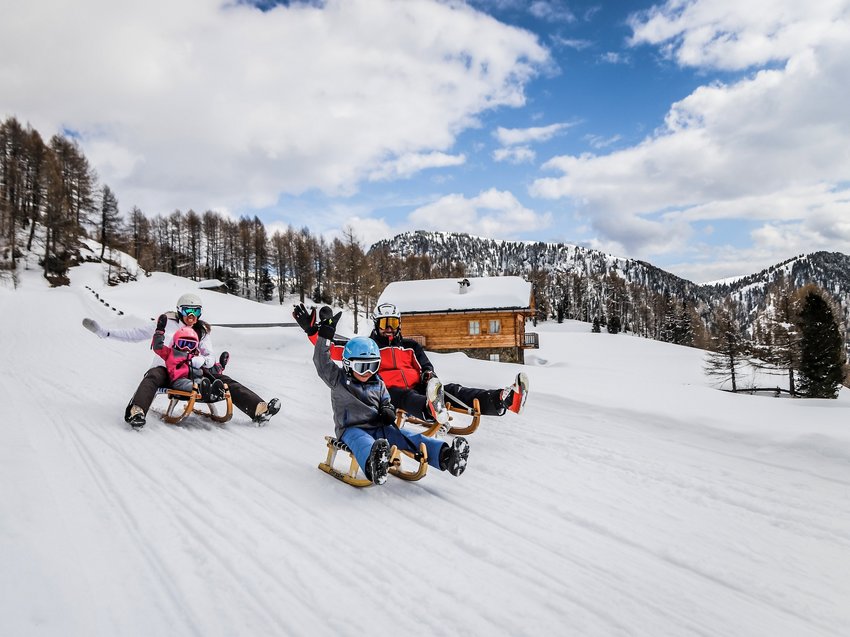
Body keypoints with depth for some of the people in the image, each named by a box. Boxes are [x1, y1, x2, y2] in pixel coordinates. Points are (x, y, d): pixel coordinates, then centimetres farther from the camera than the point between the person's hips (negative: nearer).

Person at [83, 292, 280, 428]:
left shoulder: (202, 331, 12)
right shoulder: (167, 324, 6)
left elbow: (210, 357, 3)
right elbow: (135, 334, 9)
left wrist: (200, 361, -21)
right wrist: (104, 332, 3)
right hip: (165, 369, -2)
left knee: (223, 380, -19)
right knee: (152, 377, -37)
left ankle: (259, 409, -34)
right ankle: (136, 412, -62)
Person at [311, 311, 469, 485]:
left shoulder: (378, 384, 17)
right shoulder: (339, 380, 4)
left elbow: (386, 402, 26)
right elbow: (322, 364, -6)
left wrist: (388, 411, 0)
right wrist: (324, 336, -14)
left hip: (378, 427, 6)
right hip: (352, 429, -5)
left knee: (410, 438, -20)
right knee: (364, 443, -43)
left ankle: (444, 456, -39)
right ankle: (373, 466, -80)